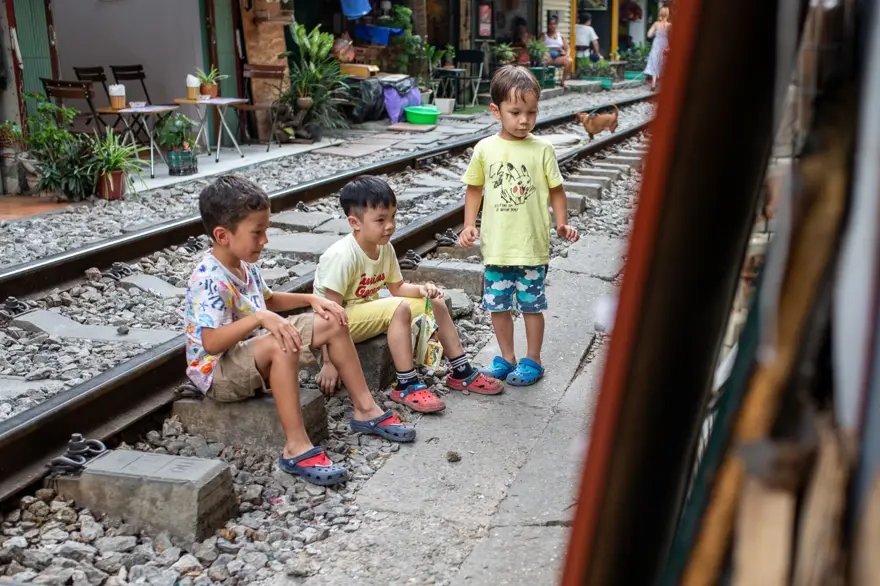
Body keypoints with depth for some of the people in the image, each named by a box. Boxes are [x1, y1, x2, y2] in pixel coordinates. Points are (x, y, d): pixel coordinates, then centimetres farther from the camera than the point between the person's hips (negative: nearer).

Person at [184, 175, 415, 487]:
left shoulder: (244, 264, 4)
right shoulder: (210, 280, -26)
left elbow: (267, 300, 22)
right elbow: (211, 343, -36)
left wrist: (311, 299, 9)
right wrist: (260, 317, -45)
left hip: (251, 353, 10)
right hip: (217, 371, -10)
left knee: (332, 323, 4)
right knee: (282, 345, -40)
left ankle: (365, 409, 8)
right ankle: (296, 448, -36)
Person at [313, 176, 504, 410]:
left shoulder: (385, 248, -4)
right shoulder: (342, 256, -28)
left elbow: (397, 287, 9)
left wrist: (420, 290, -14)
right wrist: (330, 363, -25)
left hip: (369, 314, 9)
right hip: (342, 322, -8)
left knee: (435, 303, 3)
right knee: (400, 308, -31)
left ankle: (461, 373, 14)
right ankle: (406, 386, -20)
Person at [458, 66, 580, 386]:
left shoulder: (542, 150, -5)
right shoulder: (485, 149, -1)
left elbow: (556, 190, 2)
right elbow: (474, 188, 9)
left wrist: (562, 224, -10)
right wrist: (469, 225, 0)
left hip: (532, 246, -2)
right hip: (496, 246, 2)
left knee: (532, 304, 9)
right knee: (498, 305, 12)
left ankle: (532, 360, 25)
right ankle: (506, 357, 30)